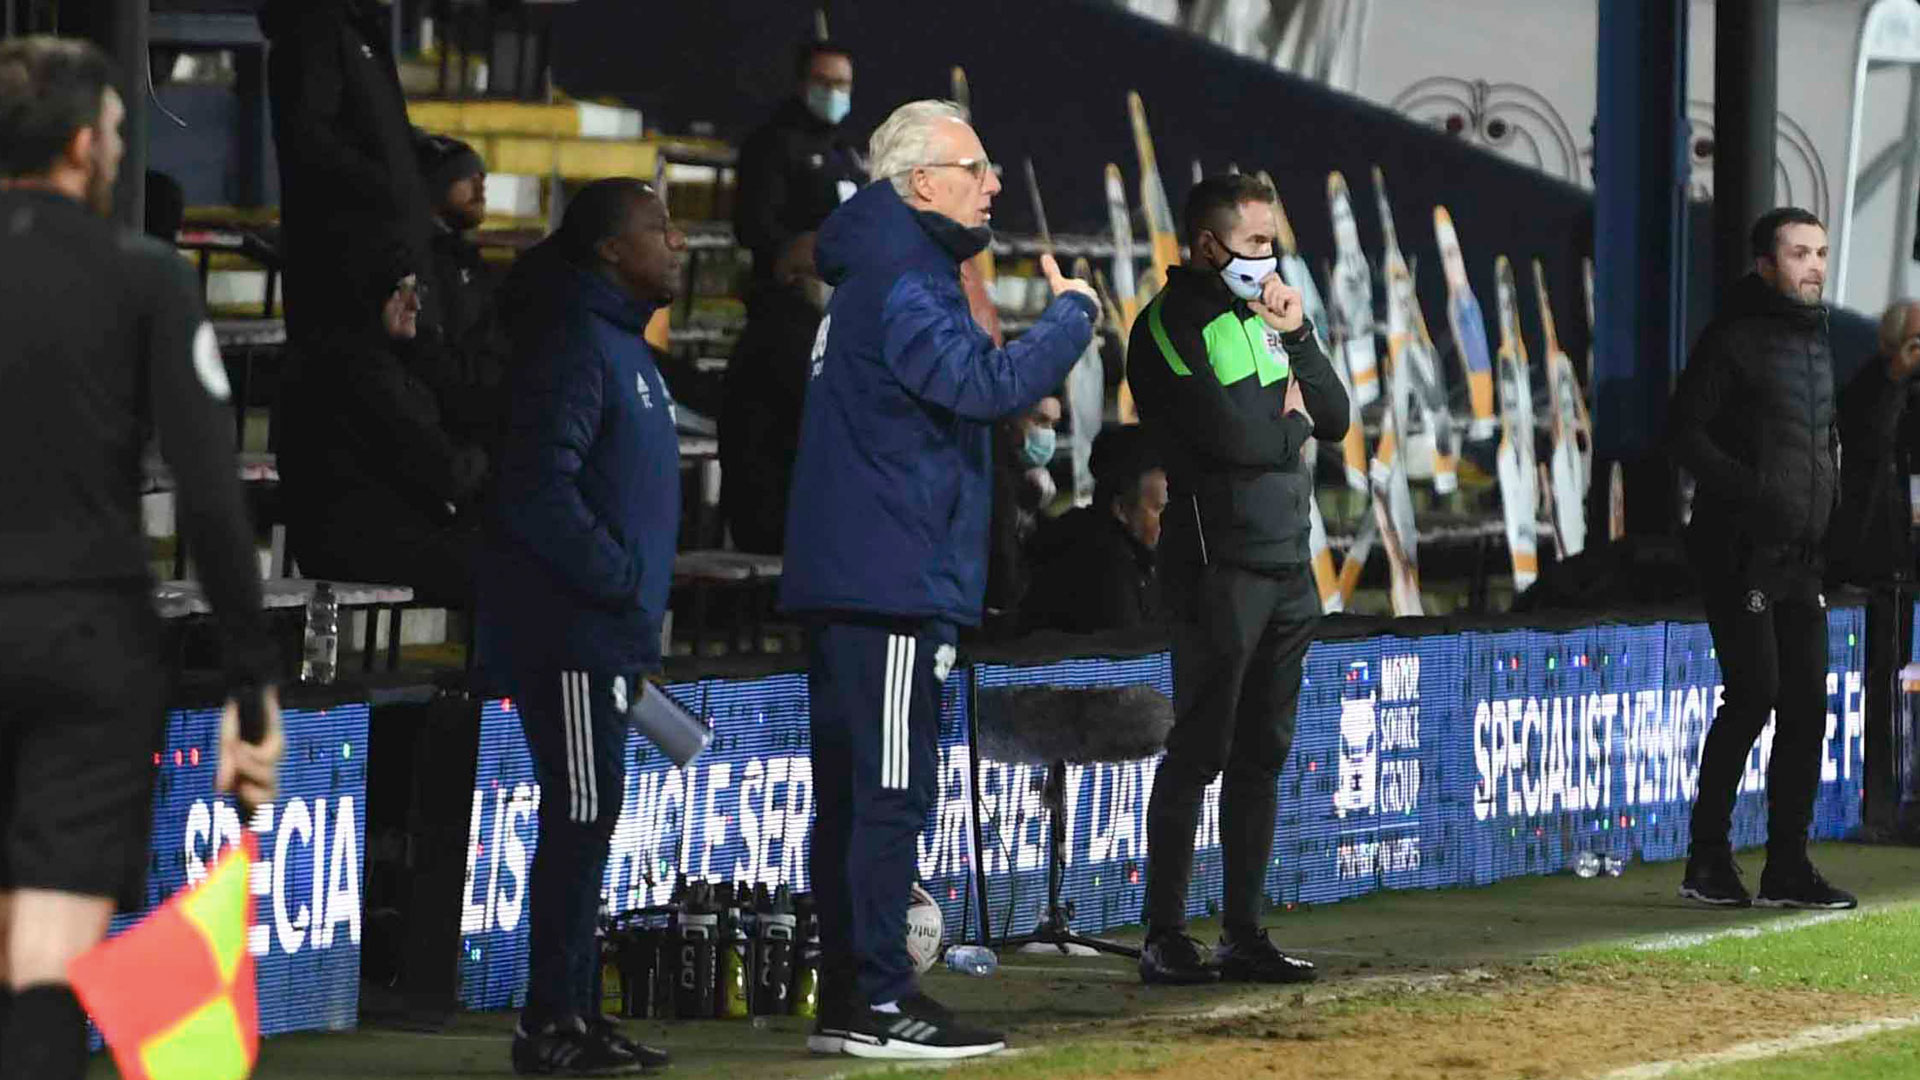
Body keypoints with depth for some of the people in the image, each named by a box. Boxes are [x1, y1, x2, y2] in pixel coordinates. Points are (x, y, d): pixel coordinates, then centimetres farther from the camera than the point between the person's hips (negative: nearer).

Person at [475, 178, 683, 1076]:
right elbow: (537, 489, -24)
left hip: (606, 632, 10)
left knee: (587, 823, 12)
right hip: (568, 630, -10)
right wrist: (622, 579, -18)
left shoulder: (624, 346, 18)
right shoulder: (575, 344, -15)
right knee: (579, 818, -9)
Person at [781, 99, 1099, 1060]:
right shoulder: (900, 286, -13)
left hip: (846, 582, 10)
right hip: (890, 583, -10)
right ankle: (875, 1003, -9)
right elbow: (983, 381, -25)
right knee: (888, 791, -9)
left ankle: (848, 998, 15)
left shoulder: (876, 277, 20)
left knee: (853, 793, 11)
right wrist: (1072, 316, -13)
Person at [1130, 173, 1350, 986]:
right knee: (1200, 752, -7)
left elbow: (1334, 420, 12)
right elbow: (1229, 437, -20)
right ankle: (1166, 940, -4)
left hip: (1288, 564, 8)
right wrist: (1289, 420, 0)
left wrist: (1297, 338, -1)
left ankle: (1243, 934, 15)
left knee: (1262, 754, 10)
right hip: (1220, 564, -8)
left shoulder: (1259, 313, 17)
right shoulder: (1172, 325, -8)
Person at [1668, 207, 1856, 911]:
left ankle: (1787, 867, 9)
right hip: (1739, 553, -8)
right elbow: (1685, 434, -12)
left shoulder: (1815, 339, 18)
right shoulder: (1734, 338, -7)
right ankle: (1707, 859, -4)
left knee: (1806, 707, 4)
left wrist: (1830, 500, 13)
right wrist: (1752, 490, -21)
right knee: (1755, 694, -13)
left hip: (1800, 560, 8)